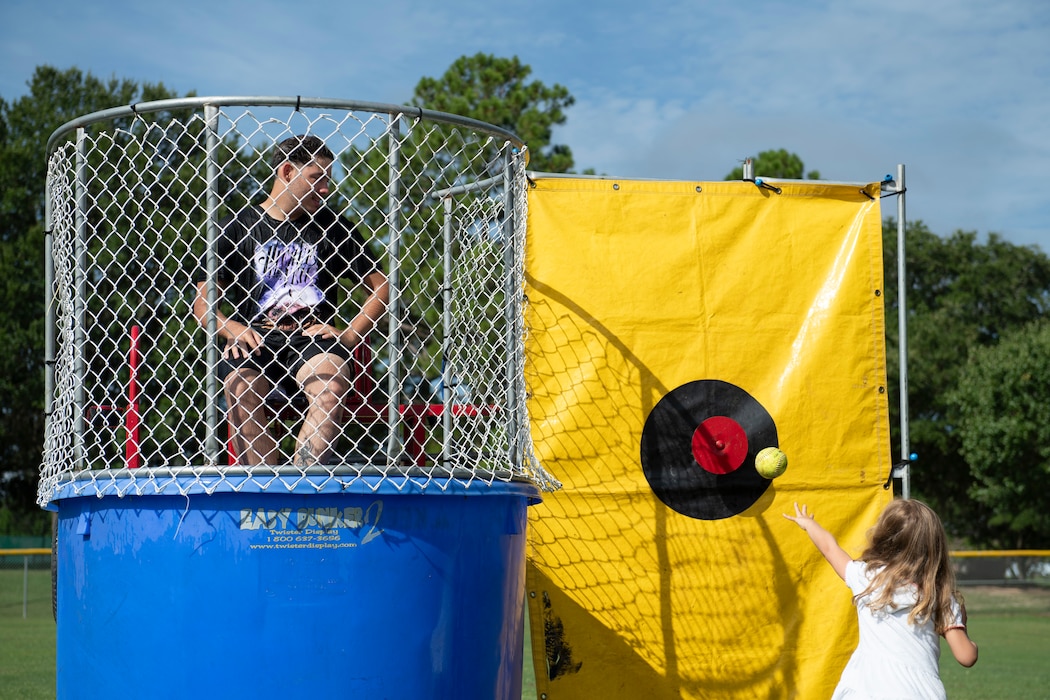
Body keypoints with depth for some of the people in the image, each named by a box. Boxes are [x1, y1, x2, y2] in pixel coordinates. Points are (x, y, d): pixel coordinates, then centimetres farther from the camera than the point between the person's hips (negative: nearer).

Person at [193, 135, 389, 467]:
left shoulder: (333, 227, 16)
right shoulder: (236, 228, 13)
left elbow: (379, 288, 18)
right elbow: (202, 302, 12)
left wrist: (350, 334, 2)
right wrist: (230, 328, -10)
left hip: (313, 338, 0)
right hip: (254, 337, 0)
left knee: (332, 385, -34)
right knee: (240, 387, -34)